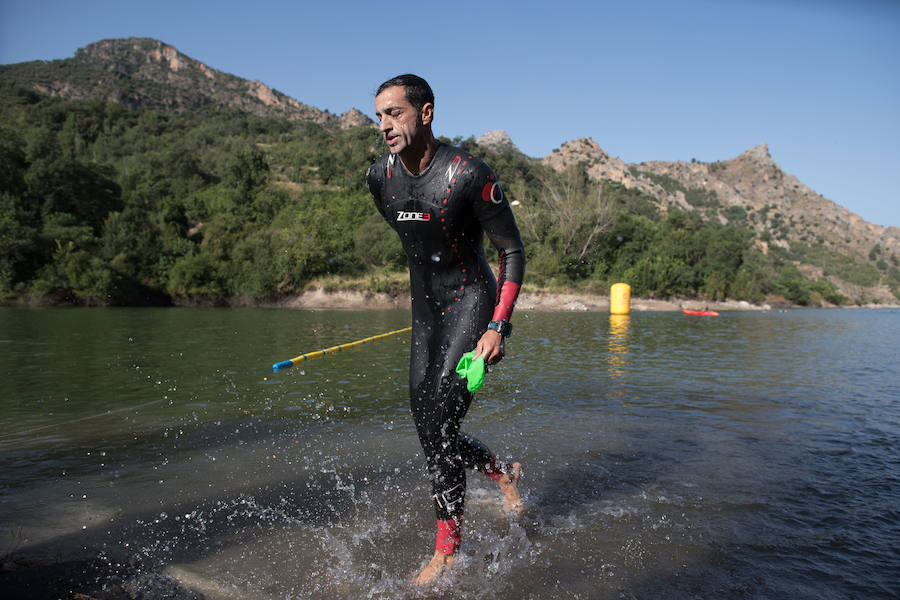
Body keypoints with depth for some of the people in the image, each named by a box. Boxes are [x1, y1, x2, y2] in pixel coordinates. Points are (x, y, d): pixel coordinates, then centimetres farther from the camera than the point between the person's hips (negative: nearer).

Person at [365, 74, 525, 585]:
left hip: (473, 304, -7)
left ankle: (448, 550, 4)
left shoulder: (469, 175, -19)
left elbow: (514, 250, -13)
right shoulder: (380, 178, 0)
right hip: (426, 312, 7)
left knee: (439, 424, -15)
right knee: (428, 429, 6)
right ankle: (505, 474, 34)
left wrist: (499, 326, -20)